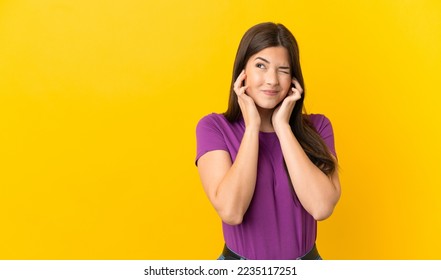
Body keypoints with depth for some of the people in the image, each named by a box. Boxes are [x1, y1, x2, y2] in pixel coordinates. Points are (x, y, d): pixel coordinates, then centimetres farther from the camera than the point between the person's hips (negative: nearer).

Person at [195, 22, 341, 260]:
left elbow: (322, 207, -21)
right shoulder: (214, 127, -11)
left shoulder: (317, 127, -6)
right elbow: (231, 211, -23)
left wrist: (282, 126, -18)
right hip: (239, 260, -1)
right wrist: (252, 126, -20)